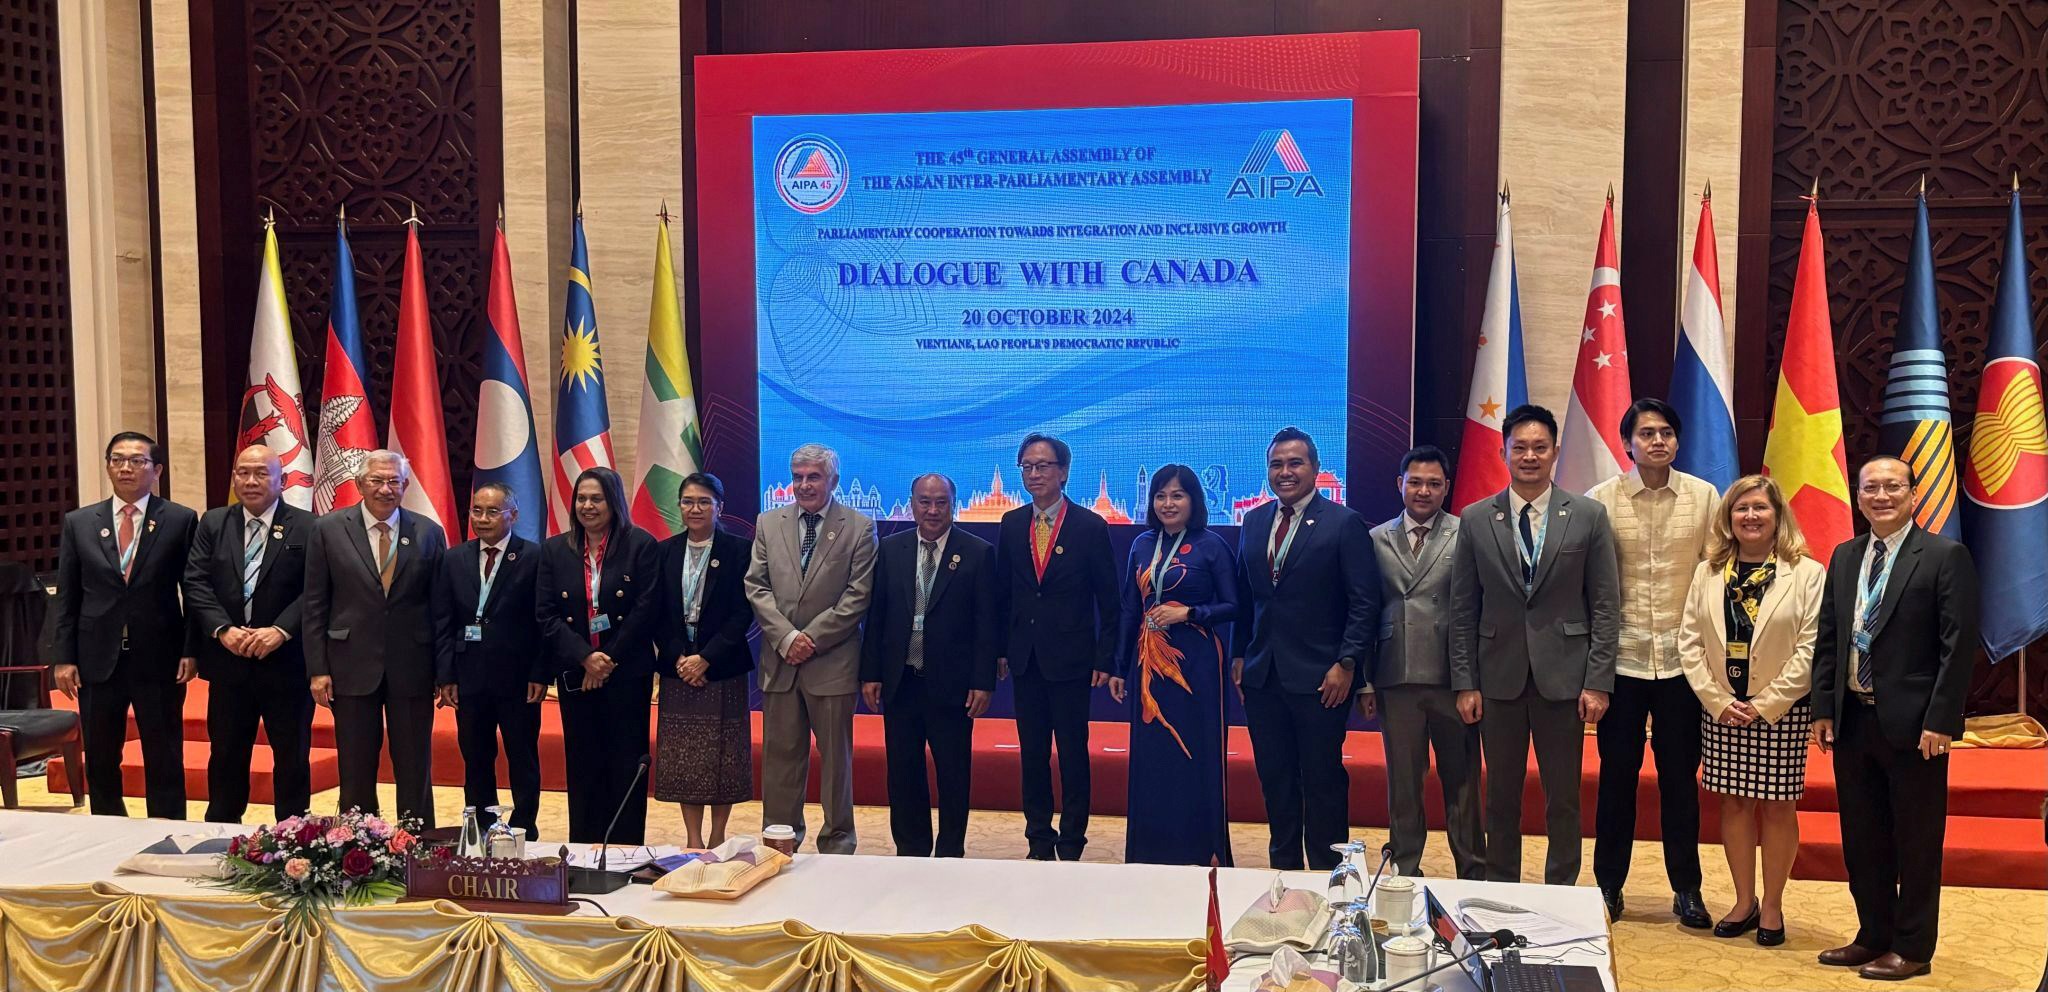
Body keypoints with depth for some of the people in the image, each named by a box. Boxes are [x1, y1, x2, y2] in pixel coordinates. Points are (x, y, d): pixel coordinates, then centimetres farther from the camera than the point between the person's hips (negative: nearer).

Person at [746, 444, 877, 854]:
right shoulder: (768, 524, 8)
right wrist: (786, 637, -9)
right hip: (780, 660, 3)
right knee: (780, 754, 9)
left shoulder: (859, 527, -2)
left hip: (832, 662, -3)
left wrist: (812, 638, -12)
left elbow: (857, 596, -6)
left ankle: (837, 843, 17)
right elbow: (756, 587, 3)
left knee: (836, 755, 6)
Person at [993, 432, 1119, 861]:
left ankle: (1071, 844, 14)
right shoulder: (1012, 524, 6)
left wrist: (1105, 659, -7)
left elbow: (1108, 600, -4)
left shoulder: (1090, 526, -5)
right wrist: (1000, 649, 5)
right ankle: (1039, 840, 21)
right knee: (1032, 753, 10)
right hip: (1025, 659, 4)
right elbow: (1003, 593, 10)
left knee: (1073, 754, 3)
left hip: (1070, 659, -4)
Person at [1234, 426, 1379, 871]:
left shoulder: (1344, 523, -6)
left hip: (1320, 678, -5)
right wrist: (1239, 655, 9)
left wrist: (1346, 664, -14)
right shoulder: (1254, 522, 11)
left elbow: (1364, 603, -9)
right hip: (1262, 675, 5)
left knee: (1323, 779, 4)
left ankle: (1327, 873, 15)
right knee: (1274, 778, 11)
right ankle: (1283, 866, 23)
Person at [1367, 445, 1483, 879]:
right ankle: (1405, 873, 22)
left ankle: (1474, 876, 19)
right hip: (1396, 679, 2)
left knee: (1462, 783, 6)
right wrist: (1364, 681, 5)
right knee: (1402, 784, 10)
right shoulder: (1377, 539, 9)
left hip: (1453, 679, -2)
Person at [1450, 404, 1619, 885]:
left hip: (1563, 677, -1)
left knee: (1563, 799, 7)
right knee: (1501, 796, 10)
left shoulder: (1588, 516, 0)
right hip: (1499, 677, 1)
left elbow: (1605, 605, 0)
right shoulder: (1476, 519, 3)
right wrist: (1465, 683, 0)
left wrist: (1598, 681, -6)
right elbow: (1463, 609, 4)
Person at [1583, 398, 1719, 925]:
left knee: (1680, 777, 9)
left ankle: (1687, 889, 22)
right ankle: (1608, 885, 20)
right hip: (1621, 659, -1)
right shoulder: (1600, 500, -1)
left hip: (1682, 658, 1)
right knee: (1617, 774, 8)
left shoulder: (1704, 497, 2)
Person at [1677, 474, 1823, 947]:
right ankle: (1744, 901, 20)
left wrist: (1765, 704, -14)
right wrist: (1718, 700, -7)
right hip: (1721, 710, 3)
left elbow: (1810, 650, -9)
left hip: (1781, 710, -3)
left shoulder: (1808, 573, -4)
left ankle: (1772, 906, 16)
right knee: (1735, 802, 9)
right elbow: (1689, 642, 3)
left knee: (1778, 806, 4)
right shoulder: (1708, 572, 6)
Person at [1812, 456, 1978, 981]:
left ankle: (1912, 948, 17)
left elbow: (1959, 645, -11)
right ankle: (1873, 936, 27)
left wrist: (1940, 720, -16)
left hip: (1912, 723, -6)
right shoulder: (1844, 558, 11)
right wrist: (1823, 708, 6)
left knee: (1916, 843, 6)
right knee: (1862, 840, 14)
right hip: (1852, 720, 6)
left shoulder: (1946, 557, -7)